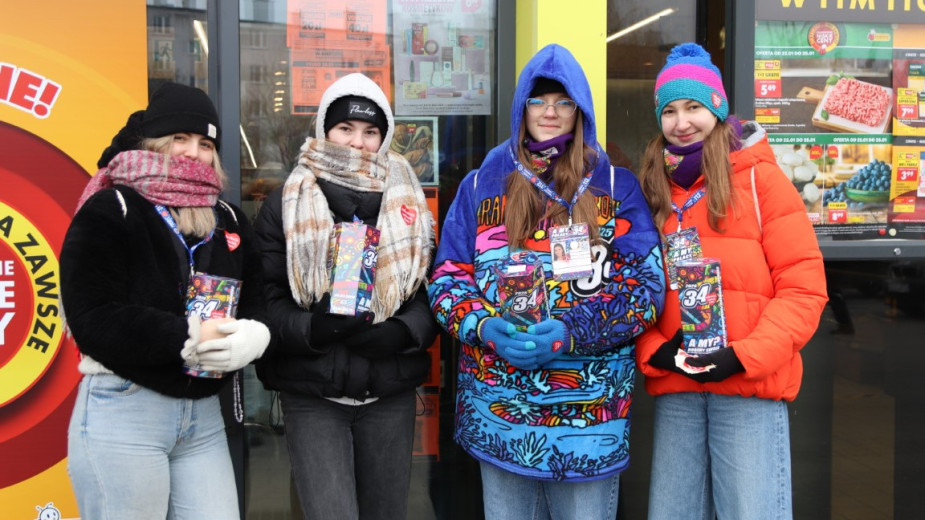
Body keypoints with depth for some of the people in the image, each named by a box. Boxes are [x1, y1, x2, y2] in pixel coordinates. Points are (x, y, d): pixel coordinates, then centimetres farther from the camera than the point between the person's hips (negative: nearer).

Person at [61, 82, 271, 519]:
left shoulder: (229, 221, 13)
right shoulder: (107, 213, -7)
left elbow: (259, 300, 11)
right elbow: (94, 321, -16)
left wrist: (252, 336, -12)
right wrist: (189, 339, -20)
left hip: (204, 414, 6)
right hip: (122, 413, -5)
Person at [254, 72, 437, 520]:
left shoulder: (408, 203, 8)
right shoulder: (284, 205, 1)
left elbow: (432, 290, 5)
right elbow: (266, 297, -3)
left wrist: (402, 333, -15)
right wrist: (311, 329, -23)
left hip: (391, 392, 3)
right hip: (312, 393, -2)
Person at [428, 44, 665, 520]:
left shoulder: (616, 187, 2)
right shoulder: (482, 185, 8)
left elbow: (647, 285, -4)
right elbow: (447, 276, 6)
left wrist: (572, 333, -18)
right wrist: (485, 328, -14)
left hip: (590, 407, -1)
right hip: (498, 407, 2)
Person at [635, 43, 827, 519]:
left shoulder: (760, 179, -1)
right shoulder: (652, 189, 11)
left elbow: (803, 288, -5)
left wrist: (743, 356, -16)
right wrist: (654, 350, -6)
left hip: (749, 384, -4)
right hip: (674, 386, 4)